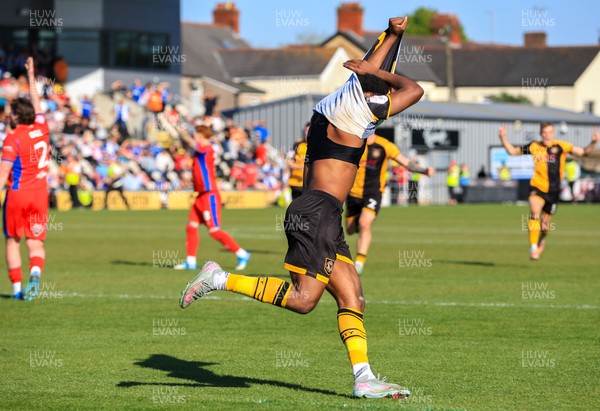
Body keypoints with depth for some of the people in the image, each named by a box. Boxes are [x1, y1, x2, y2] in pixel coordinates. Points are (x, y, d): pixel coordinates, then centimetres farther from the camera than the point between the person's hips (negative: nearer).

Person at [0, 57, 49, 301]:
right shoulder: (41, 128, 4)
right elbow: (36, 105, 23)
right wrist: (31, 77, 33)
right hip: (39, 192, 4)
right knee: (36, 242, 3)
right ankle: (35, 272, -25)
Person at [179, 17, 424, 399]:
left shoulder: (331, 106, 18)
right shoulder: (363, 106, -7)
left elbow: (370, 70, 34)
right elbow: (414, 89, 5)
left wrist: (393, 33, 32)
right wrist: (376, 71, 15)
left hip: (318, 214, 10)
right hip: (318, 211, -10)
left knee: (352, 298, 5)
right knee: (302, 298, -14)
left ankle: (364, 378, 0)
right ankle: (220, 279, -9)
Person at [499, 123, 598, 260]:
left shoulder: (560, 146, -3)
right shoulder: (534, 147, 1)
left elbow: (583, 152, -4)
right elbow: (513, 151, 12)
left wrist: (593, 142, -20)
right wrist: (503, 138, -1)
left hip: (553, 191, 1)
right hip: (537, 187, -1)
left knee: (545, 225, 11)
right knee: (535, 213, -27)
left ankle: (541, 241, 45)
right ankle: (533, 247, -25)